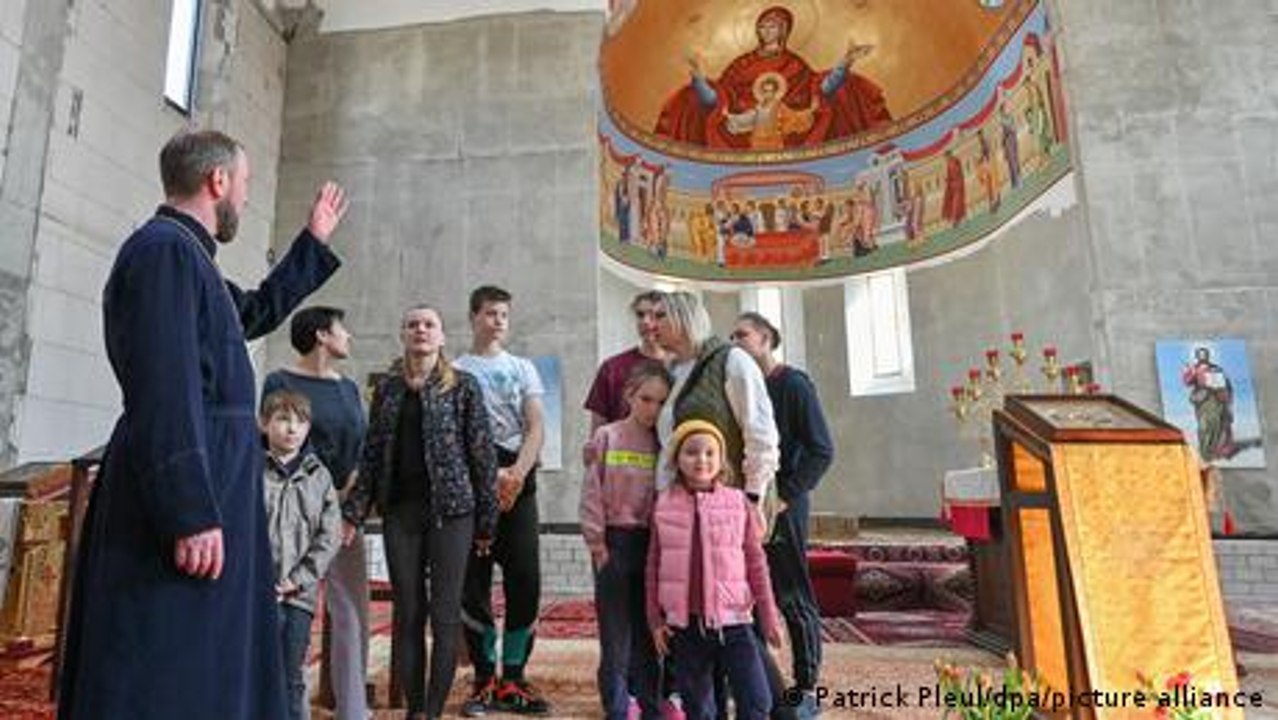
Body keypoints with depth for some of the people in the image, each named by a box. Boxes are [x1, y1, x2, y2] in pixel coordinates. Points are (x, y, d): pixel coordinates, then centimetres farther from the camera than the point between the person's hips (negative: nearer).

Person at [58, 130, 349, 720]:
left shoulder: (182, 252, 17)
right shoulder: (166, 248, -14)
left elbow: (257, 311, 34)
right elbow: (165, 389, -22)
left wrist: (314, 241, 37)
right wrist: (192, 515, -24)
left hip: (206, 495, 10)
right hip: (188, 501, -10)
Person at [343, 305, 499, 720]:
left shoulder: (463, 386, 0)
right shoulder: (387, 388, 10)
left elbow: (482, 453, -2)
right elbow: (372, 454, 11)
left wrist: (486, 521, -4)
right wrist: (354, 511, 2)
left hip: (450, 509, -3)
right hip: (400, 510, 3)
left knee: (445, 613, 1)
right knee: (407, 612, 8)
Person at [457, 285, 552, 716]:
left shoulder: (523, 368, 15)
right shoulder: (455, 370, 9)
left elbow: (536, 429, 5)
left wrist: (516, 474, -11)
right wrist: (490, 475, -11)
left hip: (518, 482, 2)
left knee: (525, 580, -2)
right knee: (473, 581, 2)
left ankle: (512, 679, 11)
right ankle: (484, 679, 15)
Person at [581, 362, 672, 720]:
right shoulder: (607, 436, -2)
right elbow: (592, 493, -4)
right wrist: (597, 543, -7)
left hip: (652, 543, 2)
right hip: (616, 541, -2)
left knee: (648, 630, 12)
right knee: (616, 634, 5)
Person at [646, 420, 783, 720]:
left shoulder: (738, 502, -3)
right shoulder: (664, 505, 0)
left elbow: (756, 562, 2)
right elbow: (654, 566, 5)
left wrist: (769, 617, 3)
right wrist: (655, 619, 4)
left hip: (733, 619, -1)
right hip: (685, 623, 1)